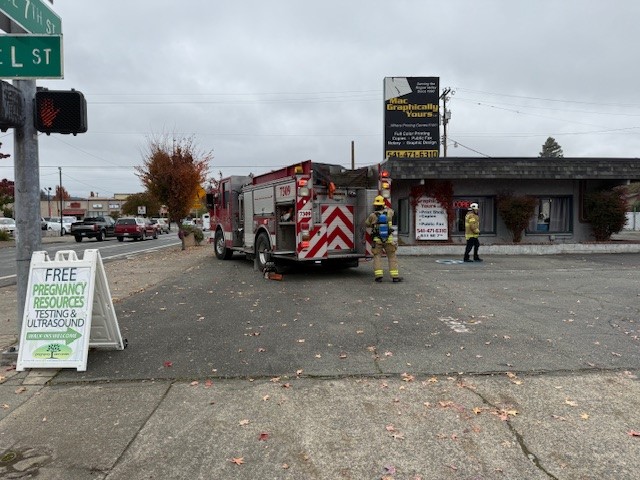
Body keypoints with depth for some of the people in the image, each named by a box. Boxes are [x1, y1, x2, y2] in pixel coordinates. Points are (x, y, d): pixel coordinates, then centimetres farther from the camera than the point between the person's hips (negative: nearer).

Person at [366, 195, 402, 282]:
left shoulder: (372, 215, -7)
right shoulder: (388, 212, -1)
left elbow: (367, 224, 9)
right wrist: (384, 207, 36)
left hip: (377, 240, -1)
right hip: (388, 239, 1)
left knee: (377, 257, 6)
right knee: (392, 257, 7)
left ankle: (378, 275, -6)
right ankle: (395, 276, 2)